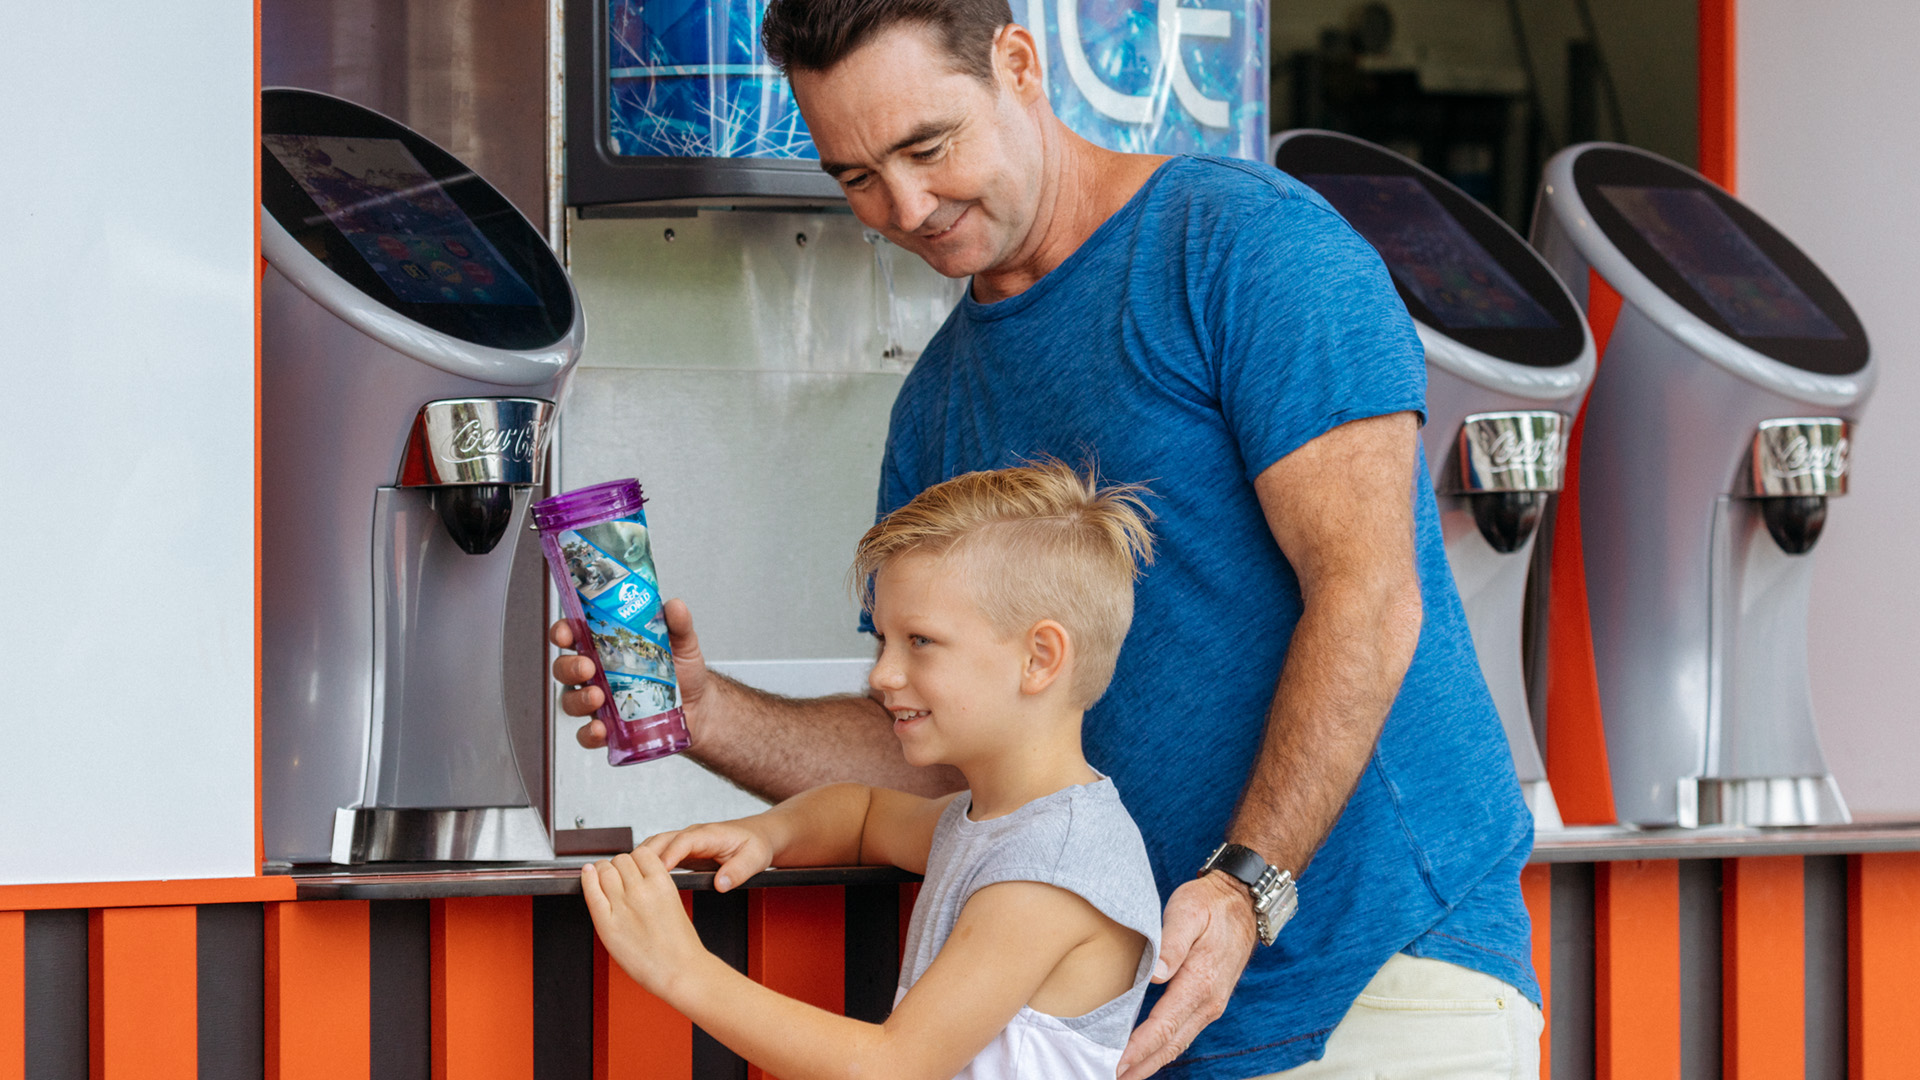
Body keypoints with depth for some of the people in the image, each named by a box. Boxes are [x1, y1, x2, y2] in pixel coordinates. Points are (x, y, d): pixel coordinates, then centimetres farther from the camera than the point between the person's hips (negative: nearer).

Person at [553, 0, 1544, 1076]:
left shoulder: (1246, 240, -7)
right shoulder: (939, 403, 15)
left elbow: (1367, 595, -15)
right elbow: (936, 749, 16)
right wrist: (707, 713, -2)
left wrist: (1246, 885, -24)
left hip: (1382, 960, -6)